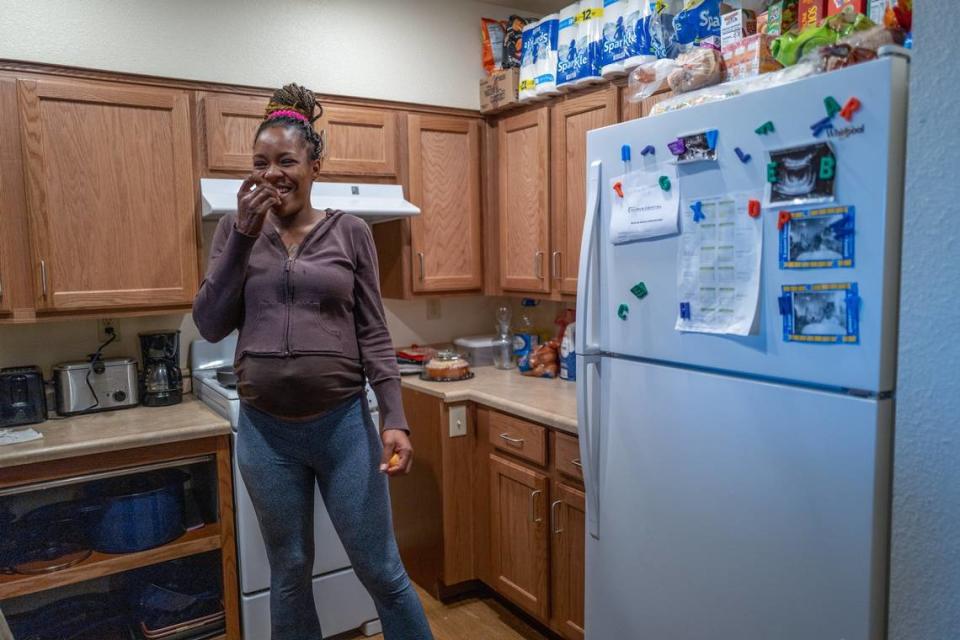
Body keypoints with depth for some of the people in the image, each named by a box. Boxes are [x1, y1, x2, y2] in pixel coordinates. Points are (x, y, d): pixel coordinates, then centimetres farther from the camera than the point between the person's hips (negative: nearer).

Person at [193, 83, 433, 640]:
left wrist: (396, 420, -10)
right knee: (290, 572, 18)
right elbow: (211, 326, -3)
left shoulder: (351, 232, -1)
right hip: (266, 431, 2)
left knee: (382, 571, 8)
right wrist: (245, 235, -11)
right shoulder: (237, 229, 4)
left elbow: (374, 334, -1)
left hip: (345, 423, -2)